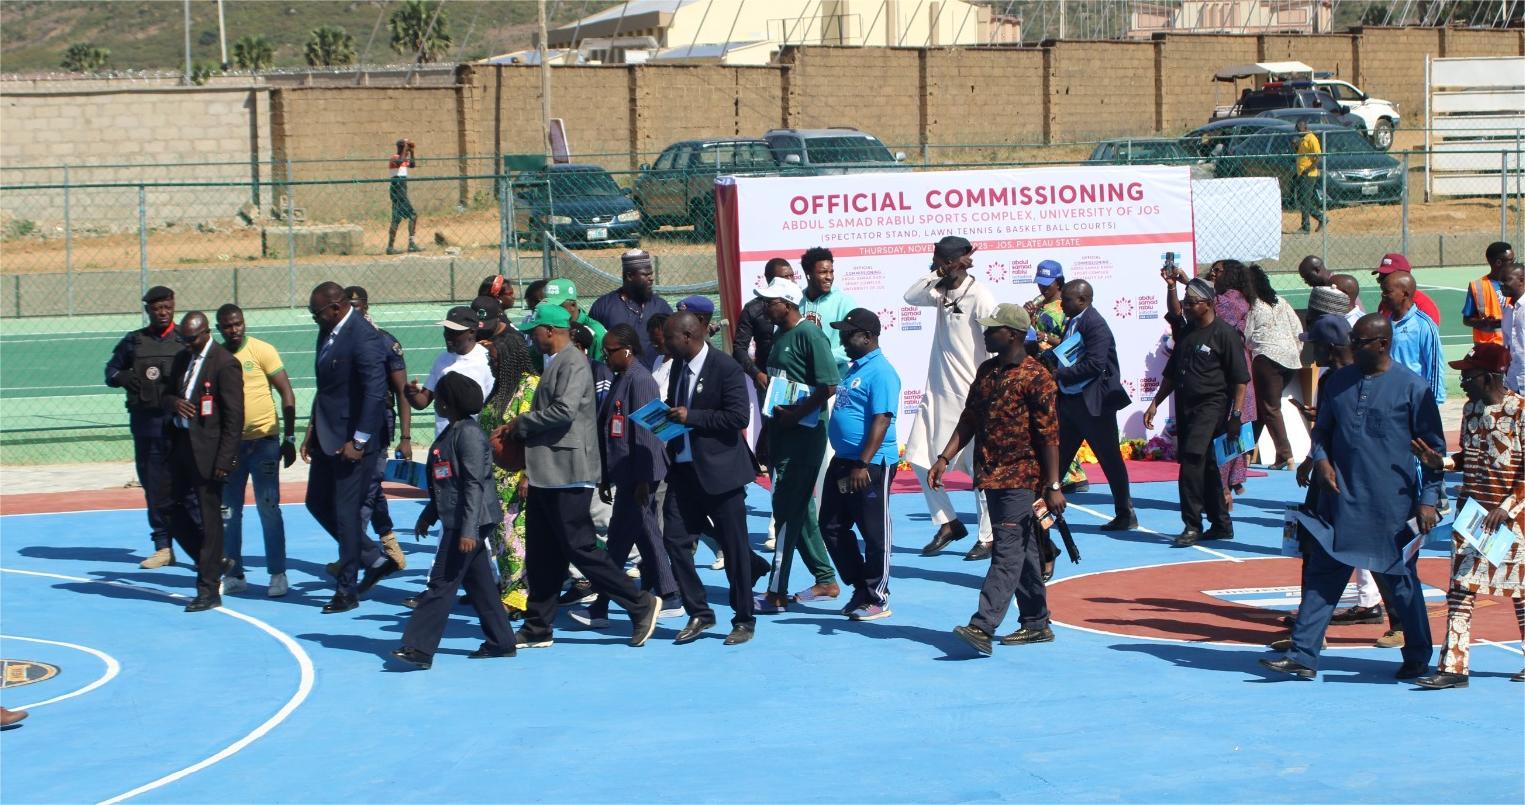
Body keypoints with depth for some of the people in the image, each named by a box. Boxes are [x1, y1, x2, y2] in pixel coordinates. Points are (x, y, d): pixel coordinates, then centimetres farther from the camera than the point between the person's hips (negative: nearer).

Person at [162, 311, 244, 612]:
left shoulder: (224, 364, -11)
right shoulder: (182, 360, 14)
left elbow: (234, 416, -13)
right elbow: (167, 397, 21)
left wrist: (225, 460, -16)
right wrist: (173, 403, -5)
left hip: (207, 454, -8)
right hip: (181, 450, 8)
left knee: (208, 520, -2)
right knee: (177, 518, 9)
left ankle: (209, 590, 4)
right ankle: (214, 565, 28)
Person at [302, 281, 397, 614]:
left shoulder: (364, 338, -19)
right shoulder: (327, 332, 9)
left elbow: (375, 392, -22)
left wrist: (358, 441, -21)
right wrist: (312, 429, 14)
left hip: (350, 440, -10)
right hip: (326, 436, 10)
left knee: (346, 513, -2)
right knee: (318, 503, 14)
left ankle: (347, 591, 9)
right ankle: (375, 560, 25)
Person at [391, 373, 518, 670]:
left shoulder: (469, 434, -17)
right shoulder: (451, 432, 13)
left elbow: (474, 484, -22)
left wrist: (468, 531, -25)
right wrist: (428, 515, 24)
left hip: (471, 522, -10)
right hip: (456, 521, 10)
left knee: (441, 584, -9)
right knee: (478, 584, 14)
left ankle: (419, 647, -9)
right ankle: (500, 642, 21)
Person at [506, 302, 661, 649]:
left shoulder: (573, 363, -14)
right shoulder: (554, 363, 17)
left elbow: (564, 410, -26)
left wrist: (521, 423, -14)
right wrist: (518, 432, 9)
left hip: (567, 475, -10)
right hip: (546, 474, 10)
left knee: (579, 548, -7)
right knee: (541, 555, 11)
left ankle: (641, 605, 1)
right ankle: (537, 629, 17)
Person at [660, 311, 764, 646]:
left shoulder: (726, 367, -13)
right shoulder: (677, 365, 10)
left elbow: (738, 417, -19)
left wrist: (691, 417, -20)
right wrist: (666, 417, -1)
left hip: (720, 471, -7)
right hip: (684, 470, 7)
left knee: (734, 546, 2)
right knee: (675, 540, 1)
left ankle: (744, 620, 13)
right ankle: (699, 614, 13)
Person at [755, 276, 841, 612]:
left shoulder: (809, 334, -13)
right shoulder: (780, 335, 14)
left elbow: (829, 386, -20)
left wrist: (796, 414, -19)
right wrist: (766, 434, 19)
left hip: (803, 434, -10)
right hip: (781, 433, 10)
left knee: (788, 511, -8)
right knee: (799, 510, 13)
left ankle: (777, 593, -6)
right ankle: (826, 580, 22)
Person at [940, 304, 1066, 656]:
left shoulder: (1035, 377, -12)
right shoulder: (986, 371, 11)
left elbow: (1049, 435, -14)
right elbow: (969, 421, 16)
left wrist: (1053, 486, -16)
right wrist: (944, 459, 6)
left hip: (1021, 478, -8)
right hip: (992, 476, 8)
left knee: (1007, 553, -12)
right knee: (1024, 552, 14)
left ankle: (982, 627, -21)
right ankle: (1037, 624, 20)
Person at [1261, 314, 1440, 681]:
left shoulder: (1413, 388, -6)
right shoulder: (1338, 381, 8)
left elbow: (1435, 448, -3)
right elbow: (1322, 429, 19)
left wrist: (1428, 499, -8)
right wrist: (1321, 459, -2)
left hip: (1392, 506, -4)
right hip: (1340, 500, 4)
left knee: (1401, 581, 7)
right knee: (1321, 575, 0)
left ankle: (1417, 658, 21)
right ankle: (1303, 655, 0)